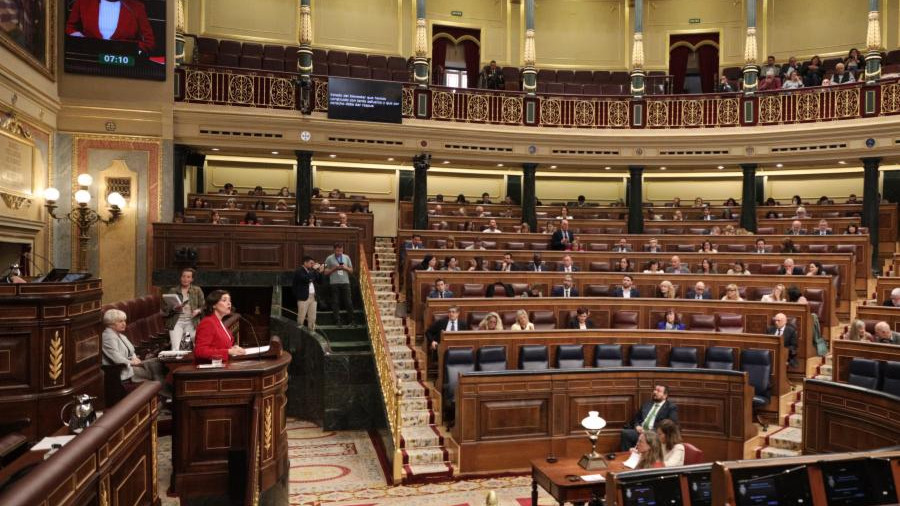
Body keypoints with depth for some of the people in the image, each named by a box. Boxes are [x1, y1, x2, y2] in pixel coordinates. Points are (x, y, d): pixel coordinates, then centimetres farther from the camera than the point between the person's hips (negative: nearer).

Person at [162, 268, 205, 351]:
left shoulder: (197, 290, 10)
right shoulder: (173, 290, 9)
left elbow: (203, 306, 7)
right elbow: (165, 307, 6)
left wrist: (198, 311, -14)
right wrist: (173, 308, -14)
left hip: (192, 322, 0)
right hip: (176, 321, 0)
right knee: (175, 349, -13)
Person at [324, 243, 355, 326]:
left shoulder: (346, 258, 11)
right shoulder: (329, 259, 3)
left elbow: (351, 270, 15)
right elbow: (325, 272, 3)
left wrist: (346, 268, -5)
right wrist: (334, 268, -10)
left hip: (345, 283, 2)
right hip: (334, 283, -2)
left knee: (348, 302, 0)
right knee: (335, 303, 0)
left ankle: (350, 320, 7)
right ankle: (337, 321, 6)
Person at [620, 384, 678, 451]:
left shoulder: (671, 407, 8)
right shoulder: (646, 404, 25)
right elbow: (636, 418, 26)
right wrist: (637, 426, 2)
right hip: (640, 431, 5)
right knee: (625, 432, -24)